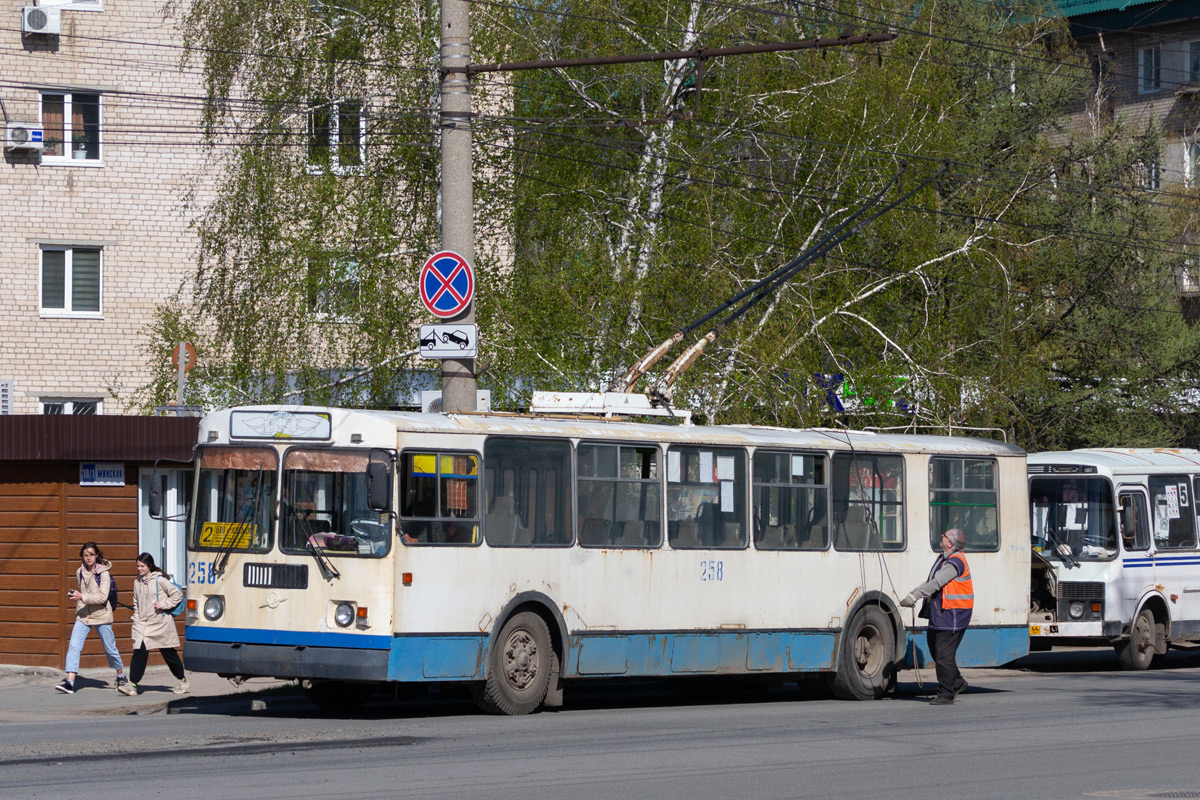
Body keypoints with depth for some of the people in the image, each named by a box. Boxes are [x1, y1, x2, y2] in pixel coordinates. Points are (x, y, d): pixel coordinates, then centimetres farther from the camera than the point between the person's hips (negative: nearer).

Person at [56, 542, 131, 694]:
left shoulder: (103, 573, -11)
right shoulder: (80, 572, 5)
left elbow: (102, 597, -20)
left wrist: (82, 597, -26)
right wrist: (73, 595, 3)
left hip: (101, 615, -4)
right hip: (83, 616, 4)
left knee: (110, 648, 10)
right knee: (74, 646, -14)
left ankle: (121, 677, 33)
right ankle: (70, 683, -19)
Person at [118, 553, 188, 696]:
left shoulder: (159, 580, -9)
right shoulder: (137, 583, 9)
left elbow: (177, 594, -5)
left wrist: (163, 605, -13)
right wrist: (136, 619, 11)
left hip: (161, 623, -4)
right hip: (142, 623, 4)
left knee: (168, 653, 7)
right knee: (139, 652, -11)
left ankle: (182, 680, 26)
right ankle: (132, 685, -15)